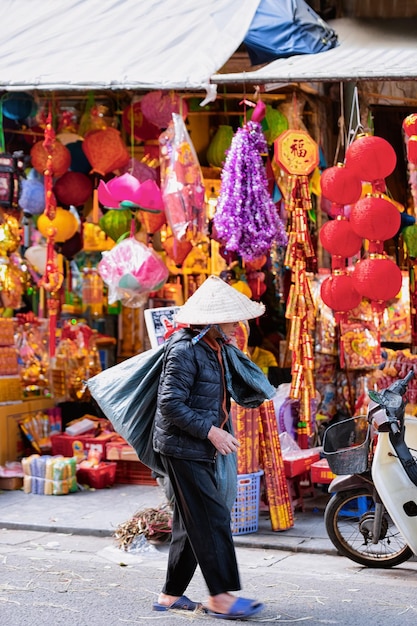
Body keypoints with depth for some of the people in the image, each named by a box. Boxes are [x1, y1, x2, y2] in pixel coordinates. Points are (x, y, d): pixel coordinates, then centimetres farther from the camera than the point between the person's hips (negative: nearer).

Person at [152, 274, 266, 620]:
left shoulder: (214, 348, 13)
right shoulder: (185, 350, -17)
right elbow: (171, 404, -22)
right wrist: (211, 431, -21)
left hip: (201, 450, 10)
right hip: (182, 448, -10)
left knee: (192, 523, 12)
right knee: (212, 518, -10)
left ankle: (171, 594, 20)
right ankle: (221, 596, -4)